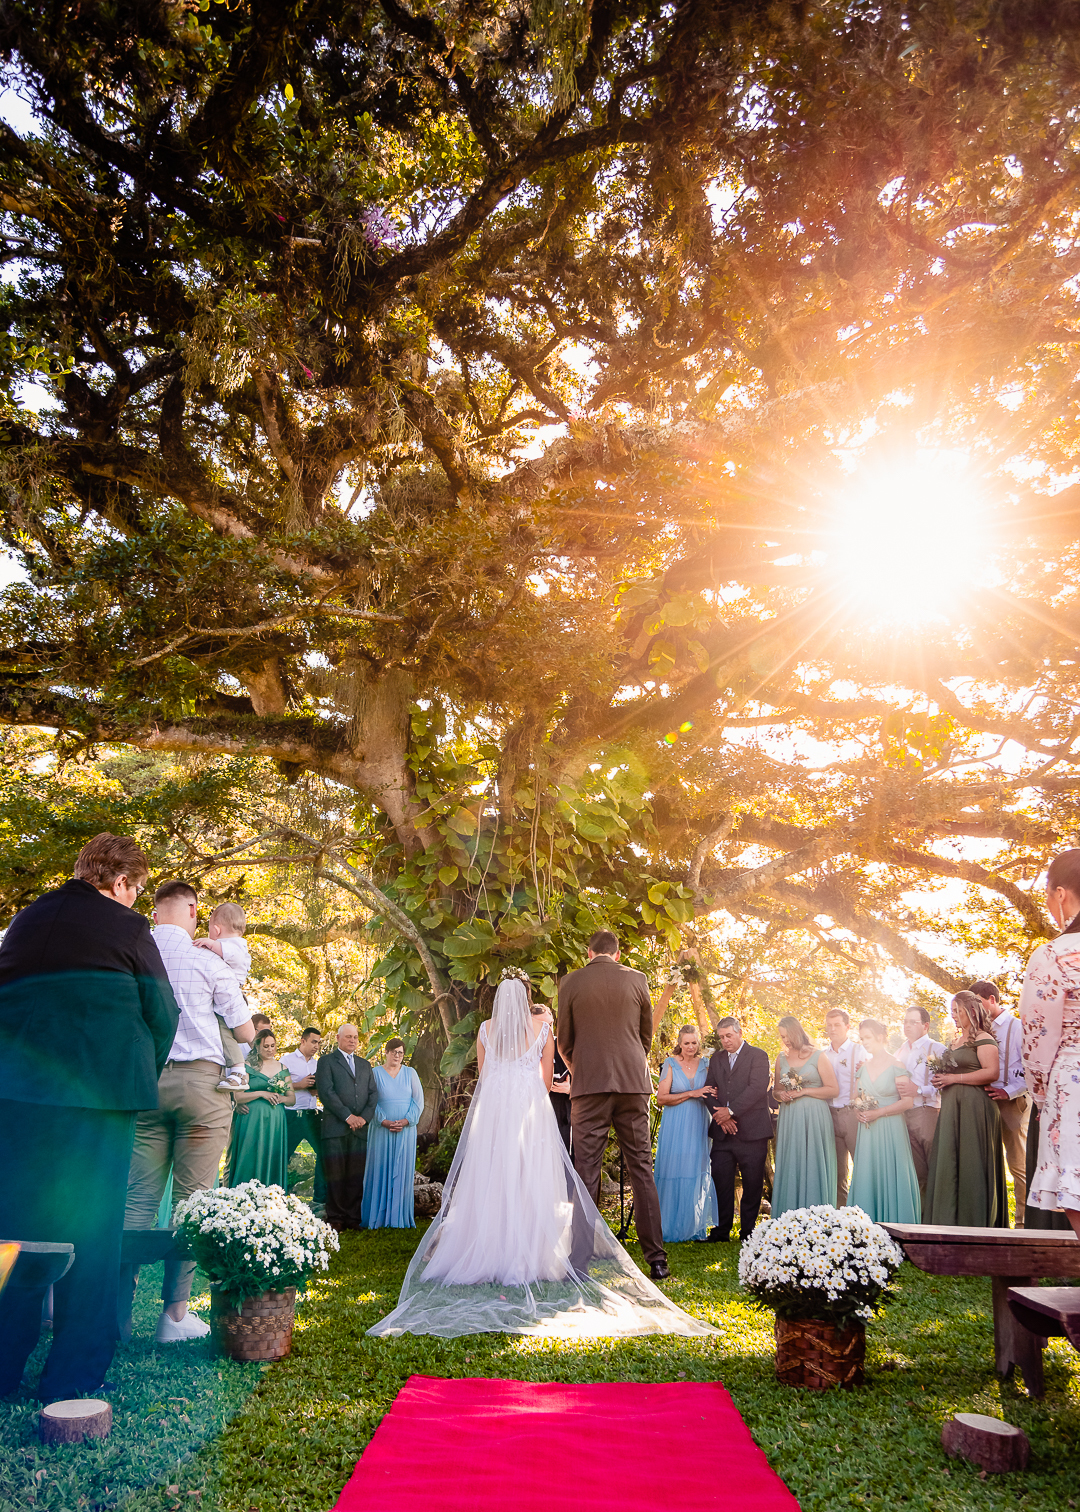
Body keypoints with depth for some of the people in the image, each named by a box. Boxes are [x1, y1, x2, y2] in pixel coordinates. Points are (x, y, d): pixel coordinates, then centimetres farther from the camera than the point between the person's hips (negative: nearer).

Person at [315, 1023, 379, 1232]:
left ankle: (354, 1218, 8)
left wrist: (364, 1117, -3)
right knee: (336, 1175, -3)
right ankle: (336, 1219, 4)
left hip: (360, 1128, 4)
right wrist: (347, 1116, -11)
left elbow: (373, 1093, 14)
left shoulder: (365, 1065, 21)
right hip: (335, 1128, -4)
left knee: (357, 1175, 2)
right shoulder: (327, 1061, 5)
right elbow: (326, 1092, -6)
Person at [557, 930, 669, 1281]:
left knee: (586, 1172, 2)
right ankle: (656, 1259, 6)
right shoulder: (636, 979, 5)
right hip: (634, 1083, 2)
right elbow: (647, 1034, 14)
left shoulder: (570, 982, 2)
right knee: (641, 1170, 6)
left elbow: (564, 1041, 7)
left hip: (589, 1084, -1)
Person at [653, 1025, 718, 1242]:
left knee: (697, 1174, 5)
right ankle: (672, 1229, 8)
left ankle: (694, 1227, 17)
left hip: (698, 1126, 3)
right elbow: (661, 1098, -9)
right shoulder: (670, 1064, -4)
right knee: (674, 1173, -2)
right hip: (675, 1127, -3)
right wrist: (692, 1094, -15)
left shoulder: (705, 1064, 6)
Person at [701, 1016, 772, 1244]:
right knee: (721, 1181, 2)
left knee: (752, 1183, 2)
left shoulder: (758, 1056, -1)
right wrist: (720, 1117, -5)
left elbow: (757, 1088, -13)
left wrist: (731, 1111, -16)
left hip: (751, 1131, -4)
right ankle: (721, 1231, 11)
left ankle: (748, 1232, 13)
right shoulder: (716, 1058, 15)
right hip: (723, 1131, 4)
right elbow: (709, 1090, 11)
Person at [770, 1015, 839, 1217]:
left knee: (813, 1168, -4)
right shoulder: (781, 1058, 12)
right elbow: (776, 1090, 20)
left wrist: (804, 1091, -11)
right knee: (789, 1168, 2)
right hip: (789, 1119, 4)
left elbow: (833, 1090, -5)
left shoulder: (818, 1056, -1)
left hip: (813, 1118, -4)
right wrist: (781, 1095, -2)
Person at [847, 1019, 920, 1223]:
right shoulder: (863, 1067, 11)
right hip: (867, 1131, 5)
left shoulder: (896, 1066, -6)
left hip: (890, 1128, -5)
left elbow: (907, 1101, -11)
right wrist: (858, 1111, -1)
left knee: (890, 1175, -3)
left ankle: (893, 1225, 6)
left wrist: (878, 1112, -17)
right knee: (867, 1175, 3)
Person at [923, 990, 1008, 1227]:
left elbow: (992, 1073, -18)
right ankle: (951, 1222, 9)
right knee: (948, 1164, 6)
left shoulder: (983, 1039, -6)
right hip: (953, 1108, 9)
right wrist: (940, 1077, 11)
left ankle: (974, 1223, -1)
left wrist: (954, 1078, -16)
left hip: (973, 1107, -9)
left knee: (970, 1163, -7)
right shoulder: (958, 1041, 21)